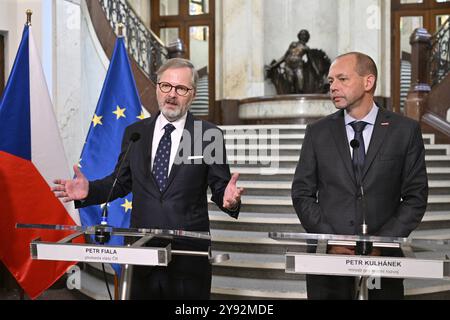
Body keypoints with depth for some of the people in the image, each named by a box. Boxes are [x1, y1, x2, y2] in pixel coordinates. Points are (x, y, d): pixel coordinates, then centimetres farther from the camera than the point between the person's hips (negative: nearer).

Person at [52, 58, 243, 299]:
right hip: (141, 246, 3)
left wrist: (228, 199, -24)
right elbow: (121, 181, 11)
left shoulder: (210, 135, -2)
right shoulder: (135, 133, 7)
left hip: (189, 249, -2)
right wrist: (89, 190, -6)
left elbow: (219, 187, -2)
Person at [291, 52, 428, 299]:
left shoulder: (405, 130, 0)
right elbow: (302, 194, 2)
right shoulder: (317, 132, 3)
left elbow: (416, 196, 0)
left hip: (381, 258, -1)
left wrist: (381, 242, -10)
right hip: (327, 256, 1)